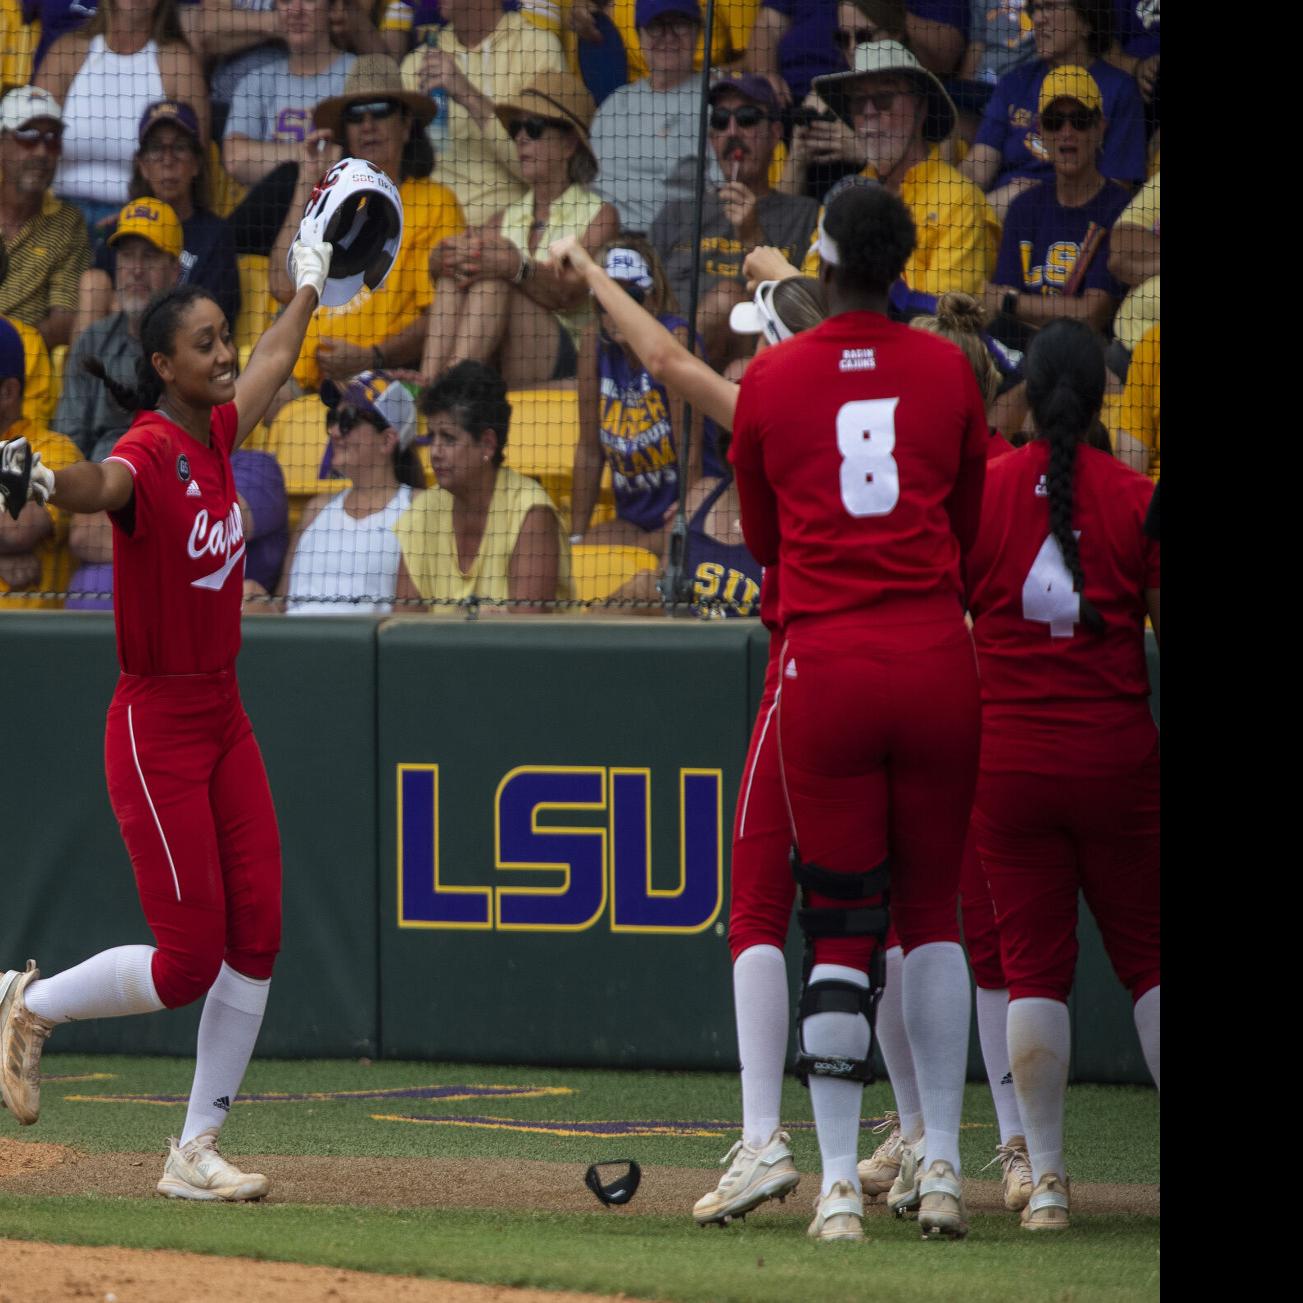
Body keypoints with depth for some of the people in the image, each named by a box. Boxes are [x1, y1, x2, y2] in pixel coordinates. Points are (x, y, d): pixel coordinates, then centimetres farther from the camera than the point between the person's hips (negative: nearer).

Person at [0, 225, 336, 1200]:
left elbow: (273, 366, 27)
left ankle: (197, 1153, 10)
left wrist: (310, 285, 41)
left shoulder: (216, 434, 5)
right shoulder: (149, 455, -18)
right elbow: (102, 486, -42)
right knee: (190, 960, -9)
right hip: (156, 726, -8)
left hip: (224, 717, 8)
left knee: (255, 937, 2)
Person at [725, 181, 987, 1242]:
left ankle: (840, 1183, -4)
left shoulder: (772, 379, 3)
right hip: (938, 663, 1)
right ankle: (941, 1166, 7)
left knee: (837, 925, 1)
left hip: (825, 666, -1)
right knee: (933, 913, 11)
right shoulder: (949, 370, 5)